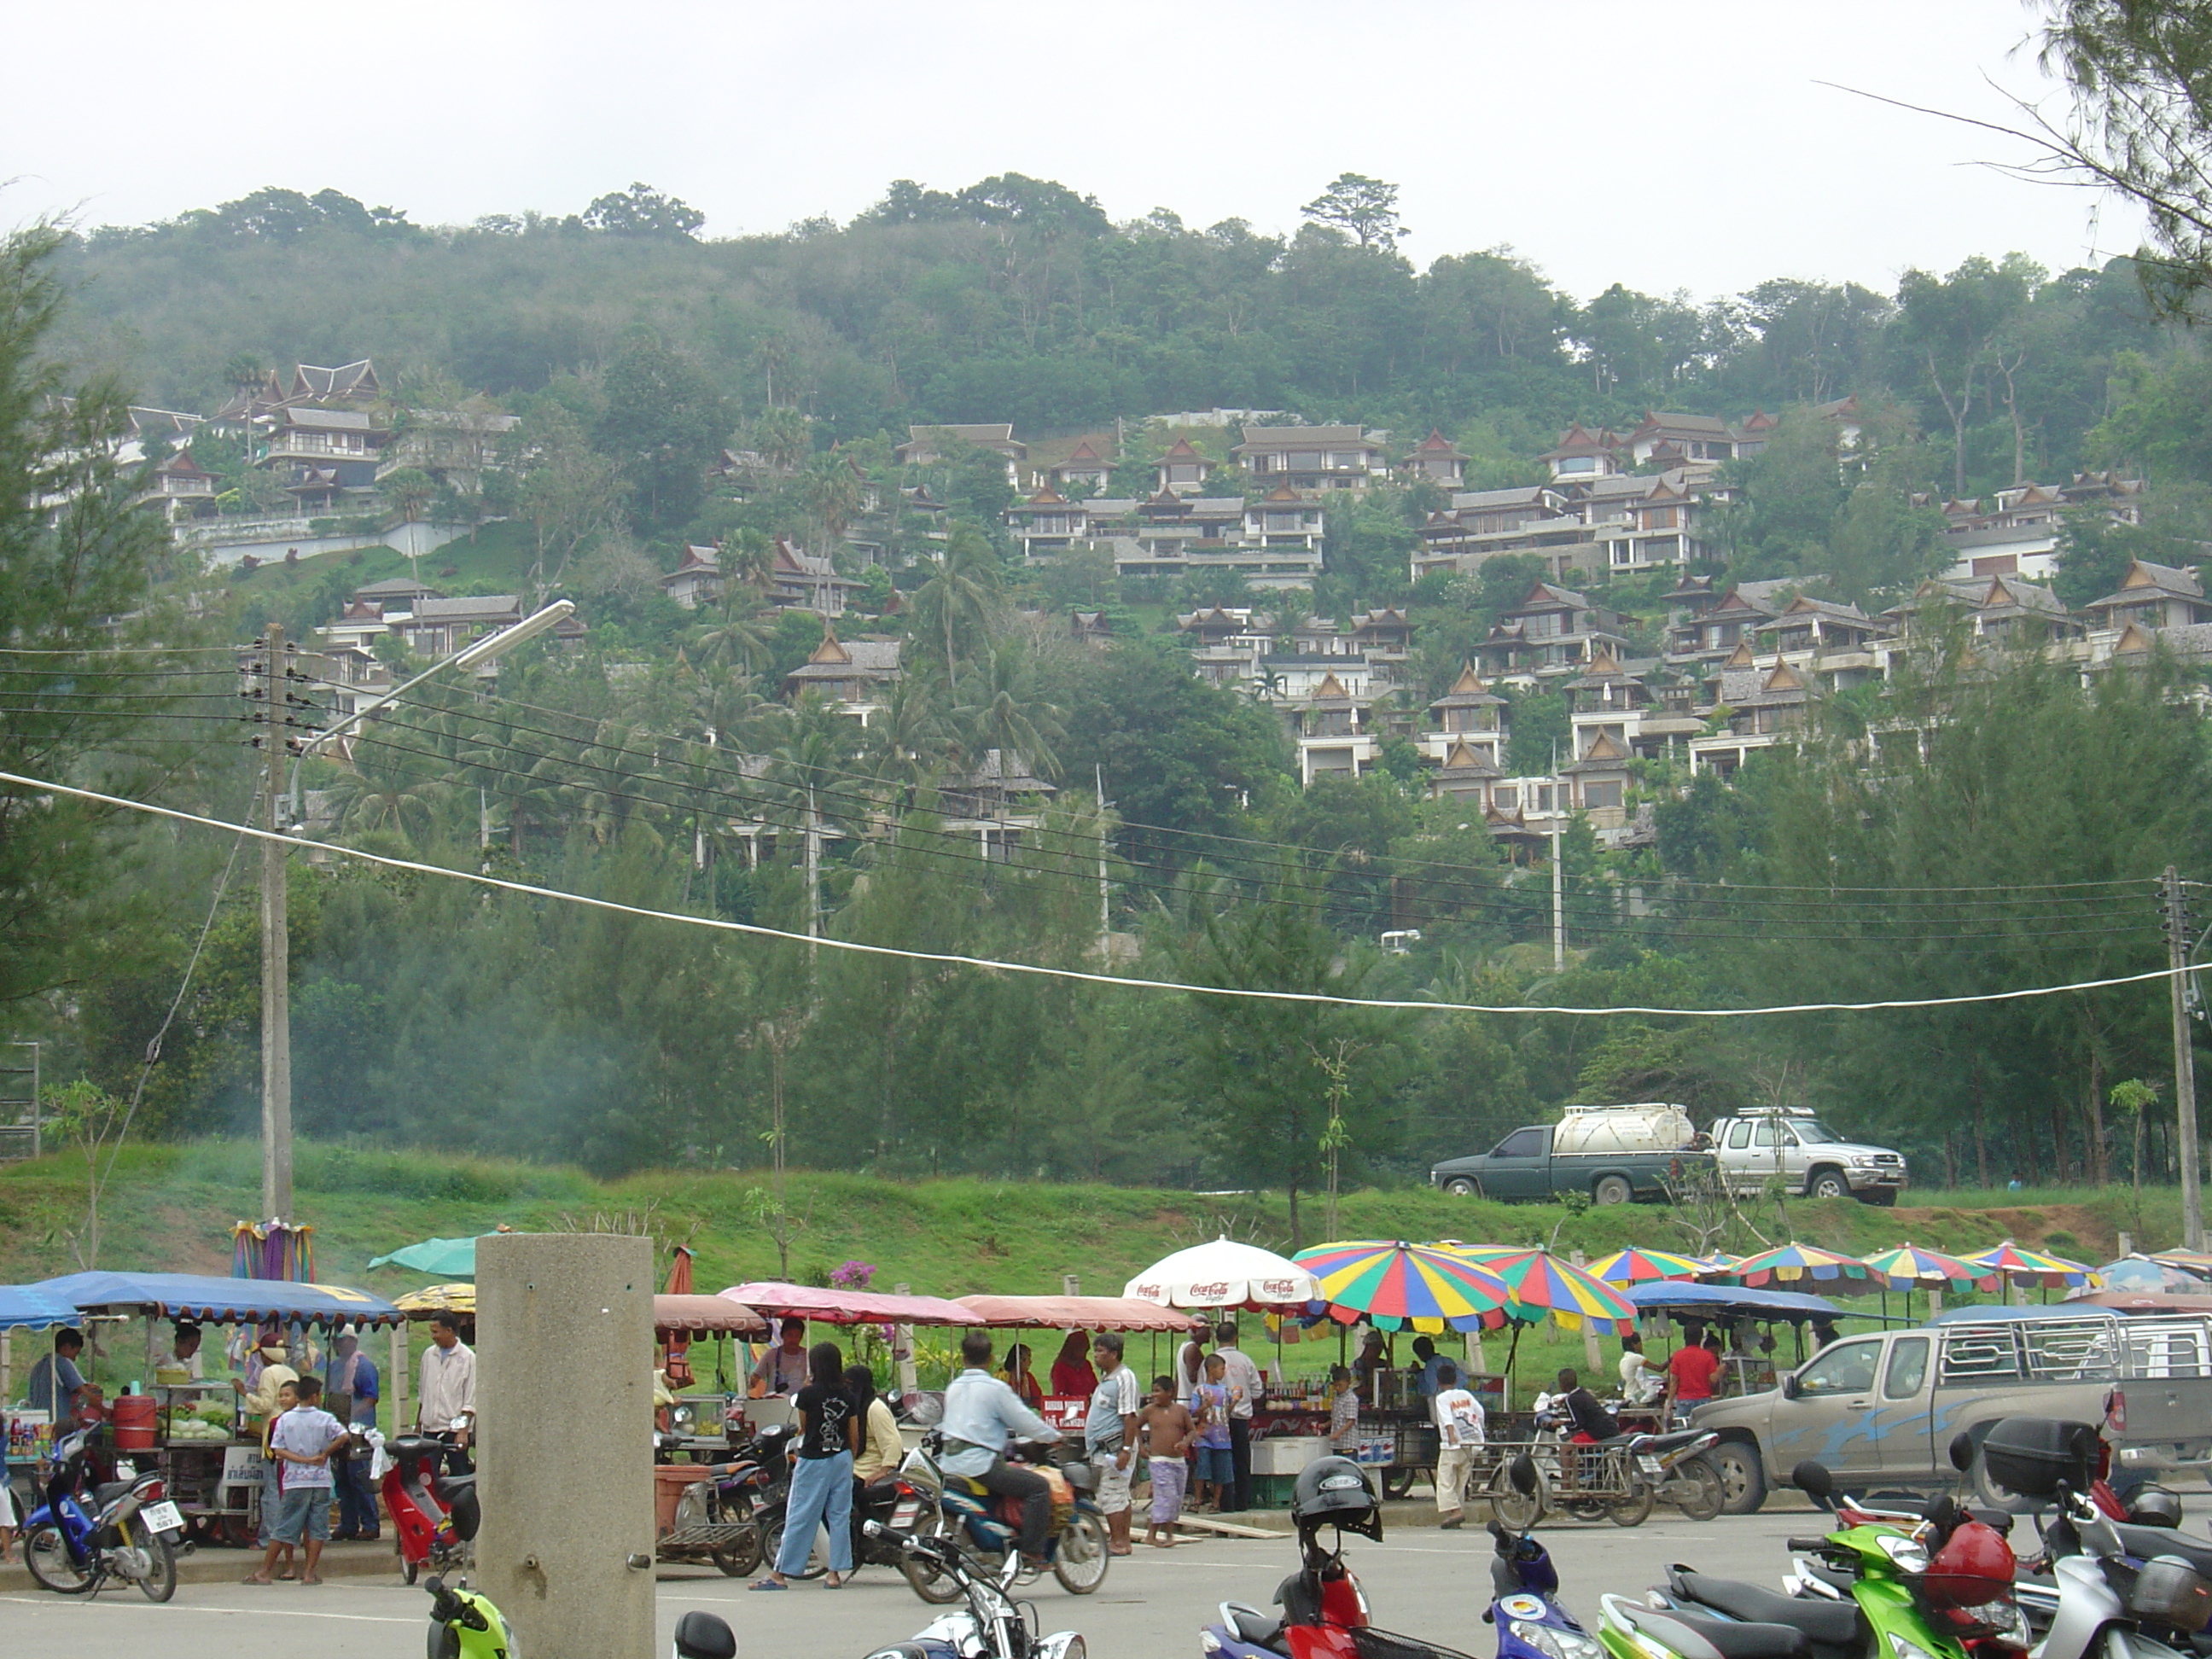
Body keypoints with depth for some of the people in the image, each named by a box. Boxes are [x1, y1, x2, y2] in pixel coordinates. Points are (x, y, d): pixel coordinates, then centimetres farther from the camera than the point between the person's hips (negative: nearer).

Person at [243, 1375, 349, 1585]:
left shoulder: (284, 1421, 1)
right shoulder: (325, 1419, -1)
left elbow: (278, 1450, -6)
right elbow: (344, 1436, -13)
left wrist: (304, 1459, -6)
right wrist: (323, 1455, -4)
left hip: (294, 1481, 0)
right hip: (320, 1480, 0)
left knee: (283, 1528, 4)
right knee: (317, 1528, 5)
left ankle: (265, 1572, 6)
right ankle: (309, 1573, 1)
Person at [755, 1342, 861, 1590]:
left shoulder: (808, 1394, -11)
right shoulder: (848, 1397, 2)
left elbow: (803, 1428, 3)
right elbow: (854, 1436, 7)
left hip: (813, 1461, -4)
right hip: (842, 1459, 4)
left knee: (799, 1517, -2)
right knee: (840, 1516, 8)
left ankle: (780, 1574, 1)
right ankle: (837, 1572, 7)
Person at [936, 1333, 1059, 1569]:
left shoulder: (953, 1387, 16)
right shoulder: (995, 1388, -6)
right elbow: (1024, 1421, -6)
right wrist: (1054, 1437, 11)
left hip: (950, 1464, 8)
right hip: (979, 1463, -8)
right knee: (1038, 1486, -6)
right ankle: (1032, 1553, -14)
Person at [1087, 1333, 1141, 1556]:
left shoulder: (1124, 1378, -14)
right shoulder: (1105, 1378, 17)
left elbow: (1130, 1417, -19)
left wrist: (1126, 1450, -24)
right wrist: (1092, 1447, 21)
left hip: (1115, 1445, -10)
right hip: (1102, 1447, 10)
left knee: (1111, 1495, -10)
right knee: (1120, 1496, 12)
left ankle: (1117, 1542, -7)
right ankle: (1122, 1541, 15)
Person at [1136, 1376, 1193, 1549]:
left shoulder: (1181, 1410, 5)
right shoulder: (1149, 1410, 1)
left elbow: (1192, 1430, 11)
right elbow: (1136, 1426, 13)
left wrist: (1185, 1442, -9)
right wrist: (1141, 1446, 4)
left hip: (1179, 1461, 4)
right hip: (1159, 1461, -4)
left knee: (1176, 1499, 7)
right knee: (1167, 1496, -11)